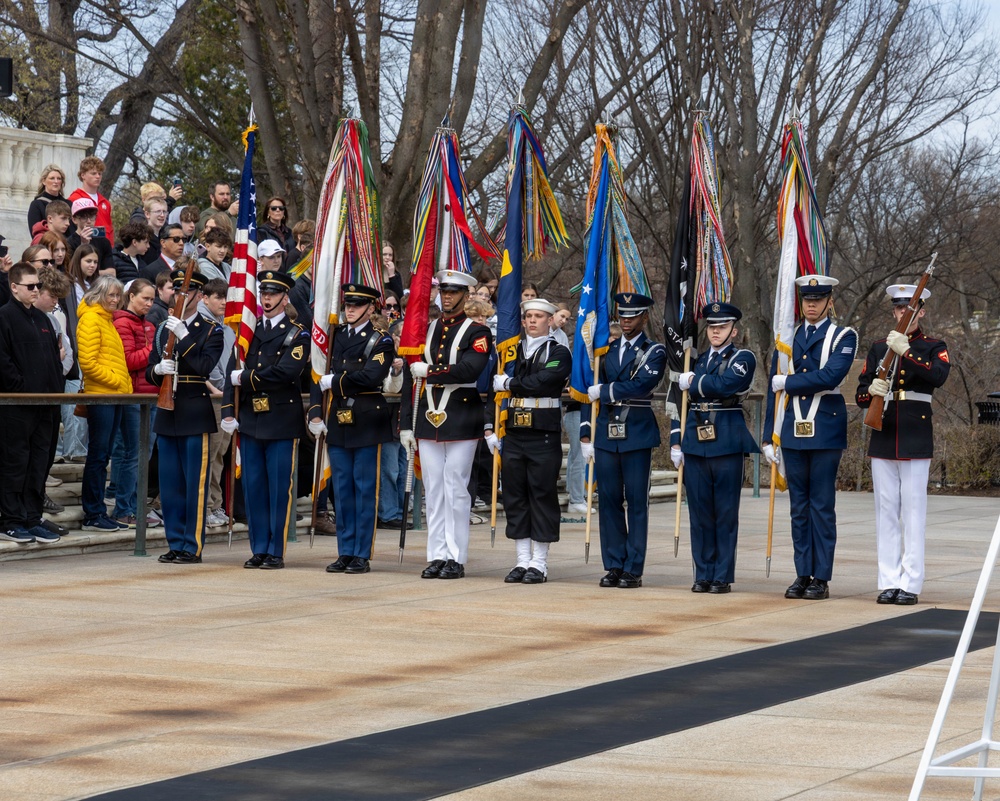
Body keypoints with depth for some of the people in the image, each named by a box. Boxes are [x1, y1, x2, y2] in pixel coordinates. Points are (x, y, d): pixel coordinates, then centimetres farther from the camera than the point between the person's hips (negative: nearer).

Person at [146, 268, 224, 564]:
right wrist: (158, 369, -9)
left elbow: (205, 367, -14)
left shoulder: (211, 330, 0)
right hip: (167, 415, 6)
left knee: (195, 484, -4)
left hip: (196, 415, -5)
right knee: (169, 485, 7)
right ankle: (175, 544, 14)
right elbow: (150, 372, 14)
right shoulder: (164, 329, 15)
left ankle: (193, 546, 0)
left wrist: (183, 337, -20)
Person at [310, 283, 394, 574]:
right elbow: (319, 375, 10)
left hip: (367, 424, -5)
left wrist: (334, 381, -13)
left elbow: (371, 376, -20)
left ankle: (362, 555, 2)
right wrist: (315, 413, 0)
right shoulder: (334, 337, 12)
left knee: (365, 490, -1)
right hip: (338, 422, 5)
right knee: (342, 490, 8)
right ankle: (345, 553, 13)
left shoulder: (381, 341, -4)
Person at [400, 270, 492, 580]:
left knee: (456, 489, -3)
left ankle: (456, 558, 1)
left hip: (461, 422, -5)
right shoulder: (426, 330, 13)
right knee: (433, 489, 6)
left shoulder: (477, 333, -1)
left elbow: (470, 369, -20)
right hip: (429, 420, 5)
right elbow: (410, 378, 12)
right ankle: (437, 556, 10)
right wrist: (406, 424, 8)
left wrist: (429, 372, -14)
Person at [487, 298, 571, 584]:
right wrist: (490, 429, 4)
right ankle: (522, 561, 12)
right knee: (514, 496, 5)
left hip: (544, 437, -4)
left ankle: (539, 564, 3)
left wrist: (509, 384, -8)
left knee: (543, 496, -1)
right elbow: (494, 389, 12)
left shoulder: (559, 353, -1)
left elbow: (542, 382, -18)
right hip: (513, 435, 5)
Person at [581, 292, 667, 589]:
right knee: (609, 501, 5)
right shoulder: (606, 350, 13)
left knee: (637, 503, -1)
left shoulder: (655, 352, 0)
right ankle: (614, 566, 12)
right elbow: (591, 392, 12)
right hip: (606, 435, 4)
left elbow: (642, 385, -18)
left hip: (637, 436, -4)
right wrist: (586, 435, 5)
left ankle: (633, 569, 2)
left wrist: (604, 391, -11)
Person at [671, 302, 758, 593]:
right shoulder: (696, 361, 16)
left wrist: (693, 381, -6)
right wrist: (676, 442, 7)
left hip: (727, 441, -5)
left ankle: (723, 576, 4)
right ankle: (703, 575, 12)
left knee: (726, 512, 0)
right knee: (699, 511, 5)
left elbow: (725, 383, -20)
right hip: (696, 441, 5)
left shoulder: (743, 359, 1)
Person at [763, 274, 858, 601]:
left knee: (822, 505, -2)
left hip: (826, 430, -4)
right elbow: (774, 390, 13)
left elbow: (830, 376, -17)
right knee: (798, 506, 7)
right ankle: (803, 575, 12)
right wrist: (768, 436, 9)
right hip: (793, 431, 4)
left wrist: (788, 383, -9)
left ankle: (821, 578, 2)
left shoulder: (843, 337, 0)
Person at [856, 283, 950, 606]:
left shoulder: (934, 348, 3)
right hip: (883, 438, 3)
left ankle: (910, 583, -3)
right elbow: (860, 395, 10)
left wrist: (906, 353, -27)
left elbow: (938, 376, -19)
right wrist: (871, 390, -12)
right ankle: (889, 582, 7)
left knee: (913, 511, -5)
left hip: (916, 440, -3)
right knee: (886, 511, 4)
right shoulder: (879, 348, 13)